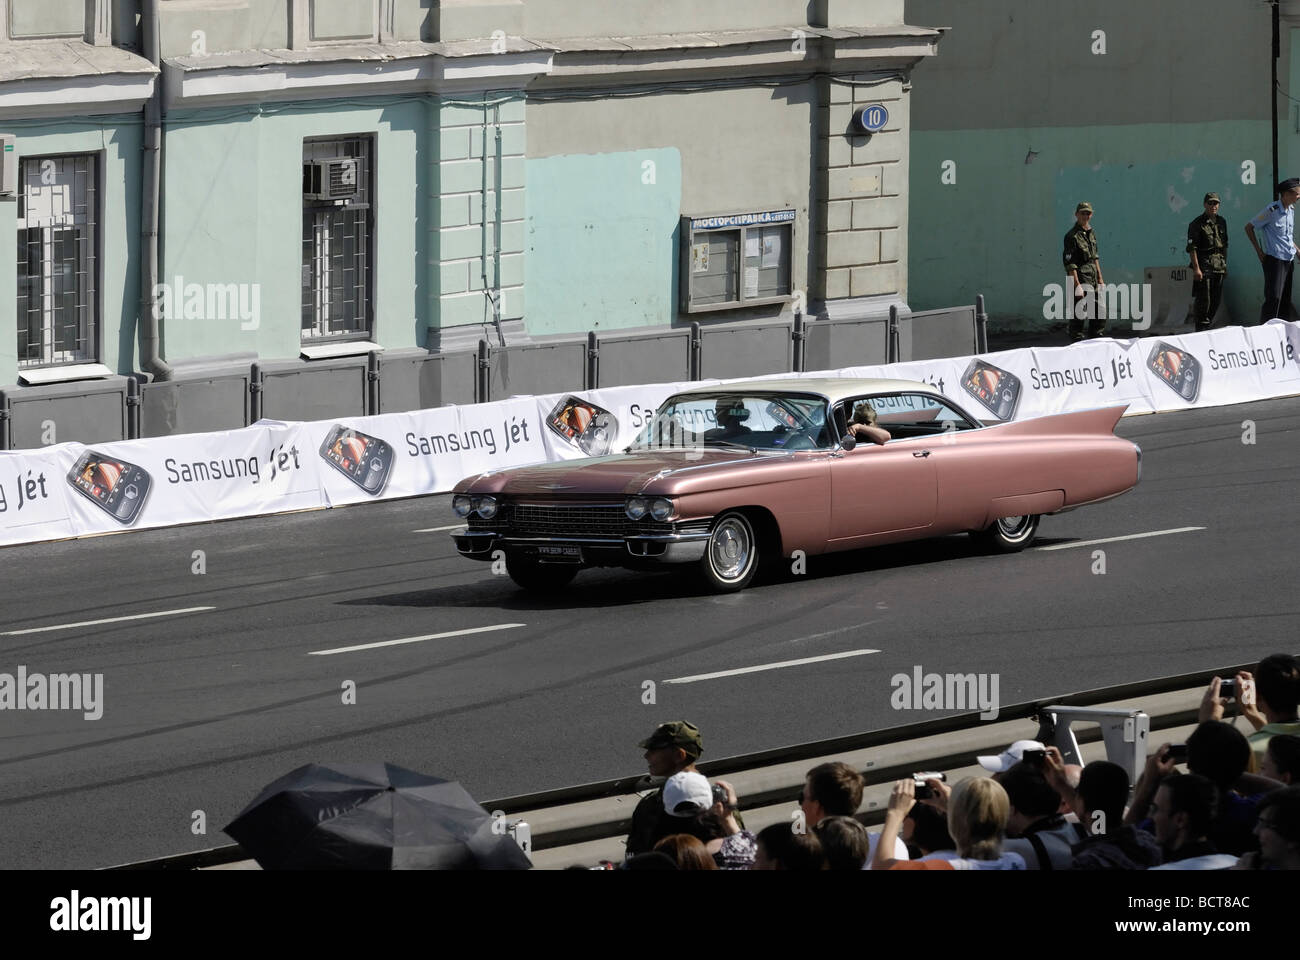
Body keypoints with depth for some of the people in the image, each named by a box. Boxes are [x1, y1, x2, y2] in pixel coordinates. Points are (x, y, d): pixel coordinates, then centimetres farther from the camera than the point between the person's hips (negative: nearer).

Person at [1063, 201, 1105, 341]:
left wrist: (1100, 279, 19)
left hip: (1093, 282, 8)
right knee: (1079, 315, -7)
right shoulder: (1072, 236, -13)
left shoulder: (1091, 233, 14)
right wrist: (1077, 286, -22)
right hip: (1080, 279, -8)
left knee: (1100, 314, 11)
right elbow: (1070, 264, -17)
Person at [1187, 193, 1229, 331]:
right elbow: (1192, 248, -12)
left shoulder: (1222, 222, 14)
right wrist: (1196, 268, -18)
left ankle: (1209, 322, 20)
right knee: (1204, 300, -8)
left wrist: (1225, 265, 18)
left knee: (1216, 299, 8)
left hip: (1219, 267, 6)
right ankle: (1202, 327, -3)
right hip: (1204, 266, -6)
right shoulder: (1197, 224, -7)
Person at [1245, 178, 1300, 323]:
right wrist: (1259, 251, -7)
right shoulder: (1272, 211, -13)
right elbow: (1249, 227, -6)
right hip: (1275, 260, -8)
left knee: (1286, 299, 9)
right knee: (1273, 297, -14)